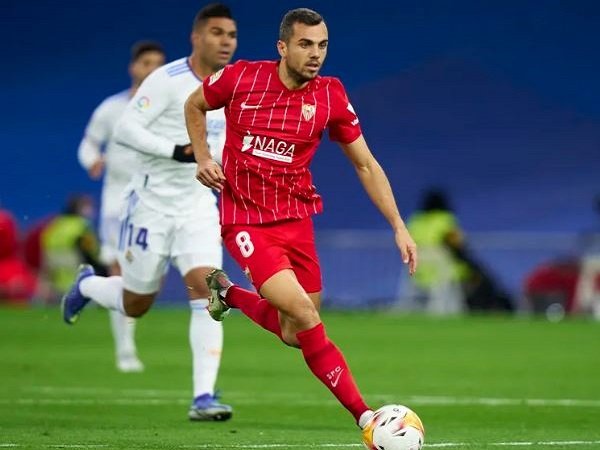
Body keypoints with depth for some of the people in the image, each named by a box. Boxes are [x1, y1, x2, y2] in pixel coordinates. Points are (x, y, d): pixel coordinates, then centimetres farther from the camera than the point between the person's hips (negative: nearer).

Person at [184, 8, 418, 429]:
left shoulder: (330, 96, -5)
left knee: (296, 336, 6)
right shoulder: (241, 77, -10)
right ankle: (364, 415, -15)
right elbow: (194, 106, 11)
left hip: (296, 218, 4)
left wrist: (399, 228, -2)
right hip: (244, 218, -4)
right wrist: (203, 157, -4)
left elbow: (366, 165, 3)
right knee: (303, 311, -21)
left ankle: (228, 293, 34)